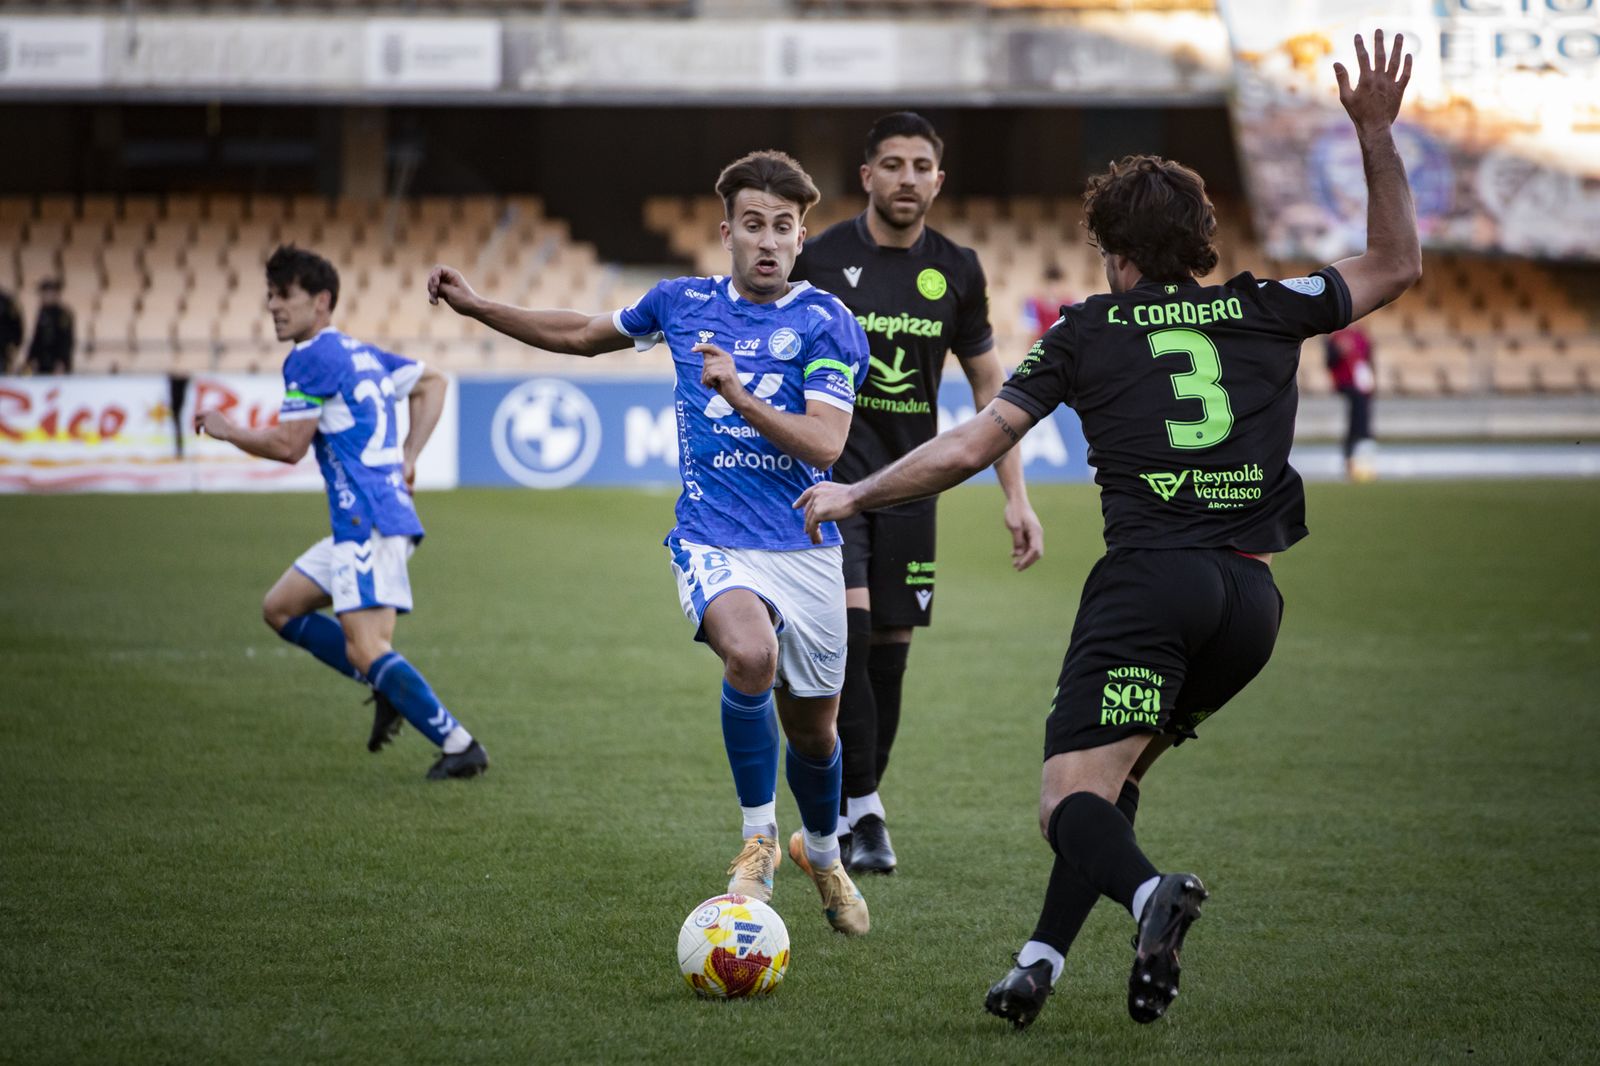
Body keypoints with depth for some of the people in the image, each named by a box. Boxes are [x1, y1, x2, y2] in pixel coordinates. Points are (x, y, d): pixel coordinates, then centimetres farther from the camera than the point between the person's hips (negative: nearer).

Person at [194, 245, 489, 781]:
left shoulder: (311, 359, -9)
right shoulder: (361, 353, 19)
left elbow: (288, 445, -13)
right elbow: (432, 382, 30)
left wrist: (226, 430, 4)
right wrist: (406, 458, 22)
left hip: (368, 520, -10)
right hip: (359, 521, 10)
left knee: (366, 649, -16)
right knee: (281, 608, 17)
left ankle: (459, 745, -17)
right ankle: (389, 687, 13)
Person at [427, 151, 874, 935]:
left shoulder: (825, 324, -4)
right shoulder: (683, 302, 6)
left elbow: (827, 445, -15)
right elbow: (586, 335, 24)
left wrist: (739, 395, -27)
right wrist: (476, 307, 20)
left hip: (806, 549, 0)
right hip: (713, 542, 0)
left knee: (814, 730, 10)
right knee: (751, 654, -32)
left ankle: (822, 854, 44)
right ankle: (758, 842, -13)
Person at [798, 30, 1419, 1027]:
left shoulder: (1088, 331, 9)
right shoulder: (1263, 309, 16)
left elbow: (969, 446, 8)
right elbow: (1398, 264, 30)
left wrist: (856, 495, 21)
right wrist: (1377, 133, 29)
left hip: (1148, 577, -4)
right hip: (1253, 593, 4)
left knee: (1071, 797, -11)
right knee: (1116, 773, 19)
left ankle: (1149, 891, -43)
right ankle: (1042, 962, 9)